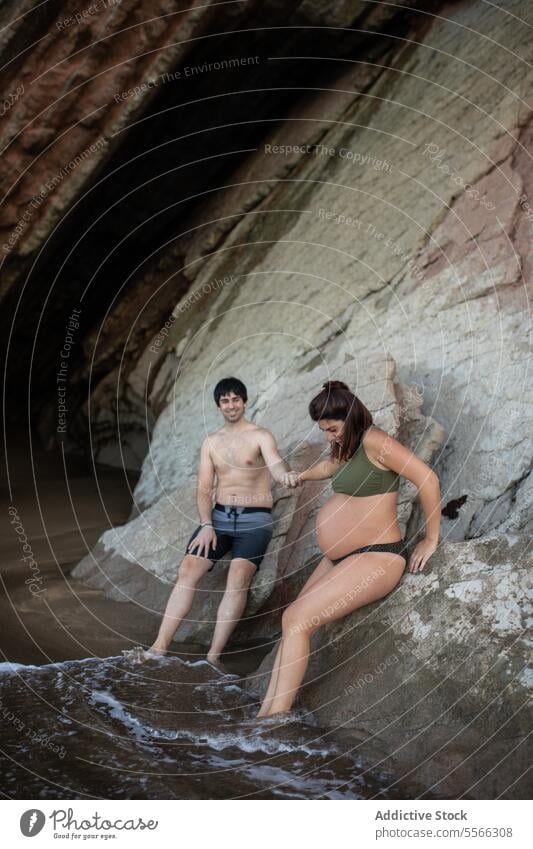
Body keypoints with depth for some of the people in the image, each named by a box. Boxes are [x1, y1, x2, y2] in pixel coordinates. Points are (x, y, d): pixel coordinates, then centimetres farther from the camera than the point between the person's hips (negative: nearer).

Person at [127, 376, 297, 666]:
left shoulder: (260, 436, -1)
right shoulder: (210, 442, 13)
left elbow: (275, 462, -21)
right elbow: (204, 488, 8)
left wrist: (285, 474, -46)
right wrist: (206, 525, -8)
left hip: (255, 520, -4)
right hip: (219, 515, 4)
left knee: (239, 576, -25)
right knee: (188, 570, -14)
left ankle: (213, 656, -22)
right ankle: (159, 647, -13)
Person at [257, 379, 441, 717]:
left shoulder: (373, 441, -16)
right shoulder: (349, 446, 13)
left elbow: (428, 479, -20)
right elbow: (330, 465, 37)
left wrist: (431, 541, -12)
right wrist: (303, 476, 57)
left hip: (375, 558, -10)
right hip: (342, 558, 10)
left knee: (297, 619, -17)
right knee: (294, 622, 3)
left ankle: (275, 719, -10)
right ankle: (264, 716, 4)